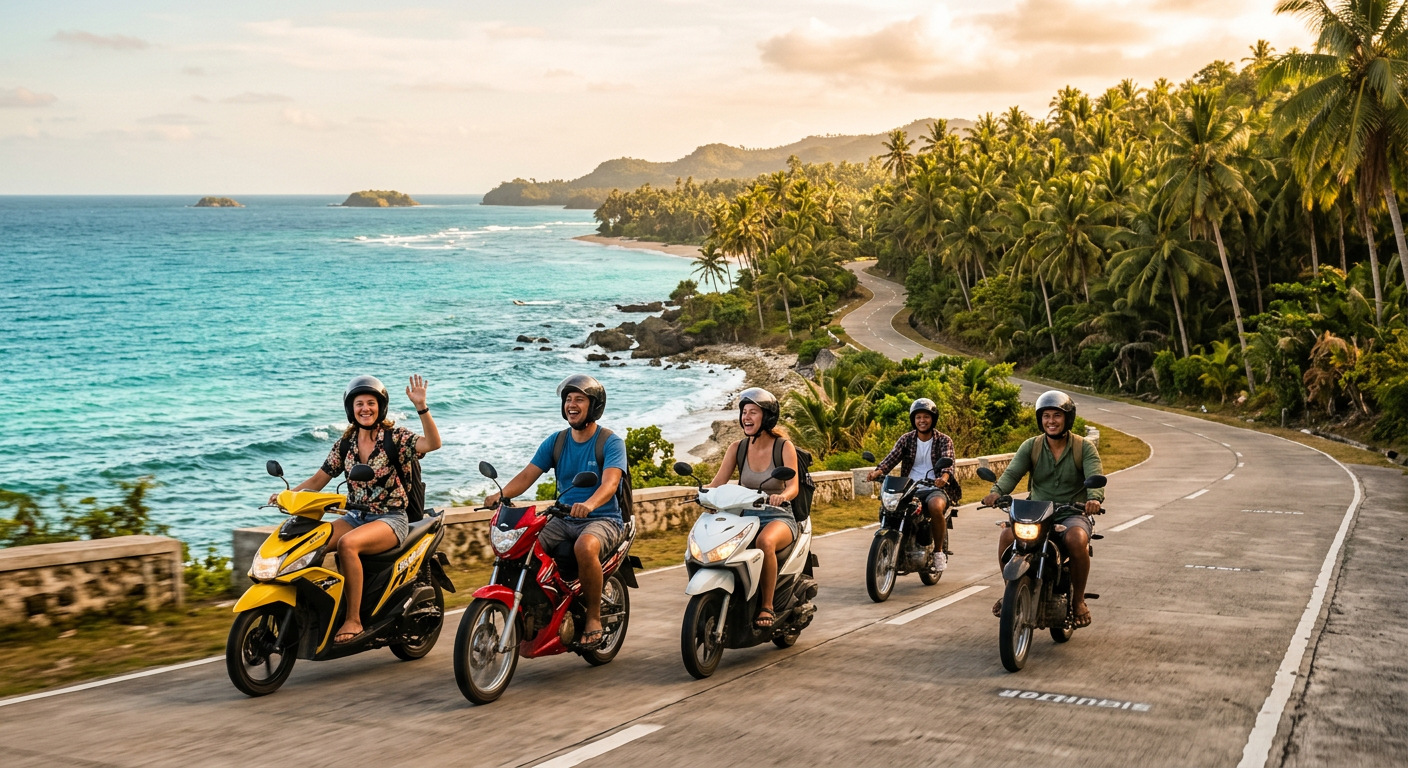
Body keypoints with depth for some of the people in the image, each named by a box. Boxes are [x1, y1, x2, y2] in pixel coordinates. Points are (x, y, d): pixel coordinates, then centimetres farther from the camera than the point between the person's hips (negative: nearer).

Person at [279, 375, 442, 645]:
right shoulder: (345, 444, 9)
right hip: (355, 517, 5)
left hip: (390, 519, -5)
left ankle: (353, 620, -25)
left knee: (347, 544, -34)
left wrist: (421, 407, -35)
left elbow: (433, 443, -24)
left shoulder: (395, 437, -6)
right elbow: (318, 480, 12)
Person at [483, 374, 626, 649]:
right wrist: (501, 494, -21)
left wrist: (589, 504, -45)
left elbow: (609, 483, -23)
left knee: (585, 547, -39)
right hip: (563, 520, 5)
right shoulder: (555, 441, 10)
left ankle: (594, 617, -19)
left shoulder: (612, 443, -6)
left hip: (603, 520, -5)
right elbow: (528, 475, 0)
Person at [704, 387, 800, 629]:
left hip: (778, 518, -4)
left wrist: (782, 496, -40)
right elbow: (717, 482, -3)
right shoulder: (737, 448, 5)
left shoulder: (784, 447, -5)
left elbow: (793, 485, -16)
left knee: (765, 542, -39)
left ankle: (767, 607, -23)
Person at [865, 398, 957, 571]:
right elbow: (892, 458, -5)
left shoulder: (944, 440, 3)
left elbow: (947, 461, -15)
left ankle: (939, 551, -15)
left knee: (936, 506, -36)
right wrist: (877, 471, -27)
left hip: (935, 488, -2)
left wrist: (944, 477, -39)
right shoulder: (906, 439, 10)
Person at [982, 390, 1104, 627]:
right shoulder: (1030, 446, 7)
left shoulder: (1085, 448, 1)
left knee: (1076, 539, -36)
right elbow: (1012, 473, -8)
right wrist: (997, 491, -30)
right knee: (1007, 535, -26)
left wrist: (1094, 498, -39)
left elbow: (1095, 476, -15)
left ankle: (1079, 599, -13)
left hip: (1073, 514, -2)